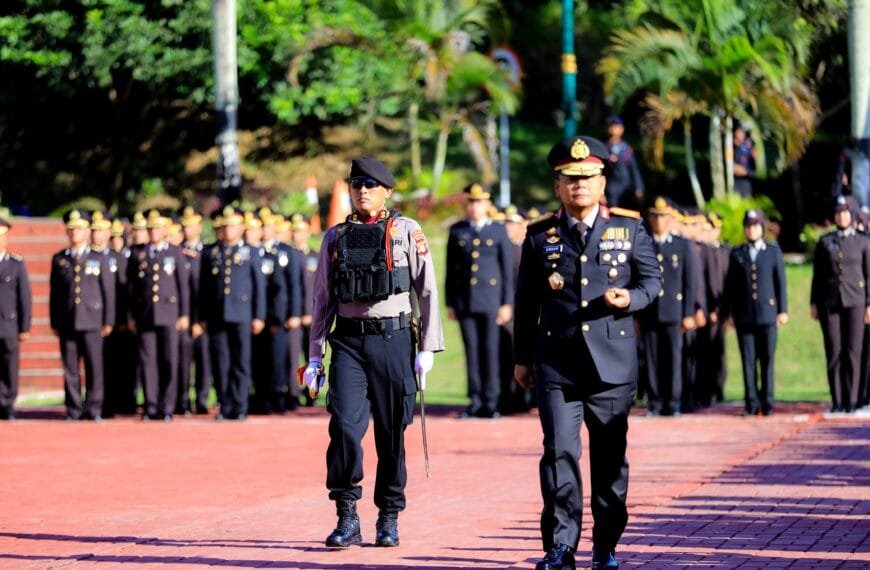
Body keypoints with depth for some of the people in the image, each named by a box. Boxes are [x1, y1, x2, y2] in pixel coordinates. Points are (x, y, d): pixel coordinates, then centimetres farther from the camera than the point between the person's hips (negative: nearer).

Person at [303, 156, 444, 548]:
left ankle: (389, 519, 16)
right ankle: (347, 518, -5)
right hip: (349, 342, 1)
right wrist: (314, 355, 10)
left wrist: (427, 348, -4)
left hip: (393, 340, -1)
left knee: (391, 434, 4)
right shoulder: (335, 237, 11)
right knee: (344, 425, -12)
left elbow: (427, 291, 2)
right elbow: (323, 299, 14)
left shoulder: (407, 232, 3)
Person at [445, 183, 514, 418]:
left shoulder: (498, 231, 6)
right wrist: (449, 302, 7)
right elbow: (450, 268, 11)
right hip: (464, 300, 2)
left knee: (490, 350, -1)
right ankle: (475, 401, 6)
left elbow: (507, 269, 5)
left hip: (490, 300, -1)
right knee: (471, 350, 2)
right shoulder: (457, 231, 10)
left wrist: (507, 303, -1)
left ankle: (490, 402, 5)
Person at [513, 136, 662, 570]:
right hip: (557, 363, -1)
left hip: (613, 363, 1)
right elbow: (526, 300, 11)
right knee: (559, 452, -9)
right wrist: (522, 356, 11)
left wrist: (631, 298, -12)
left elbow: (652, 278, 11)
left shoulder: (629, 228, 6)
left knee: (610, 456, 6)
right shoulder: (540, 235, 6)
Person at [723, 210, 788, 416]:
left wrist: (783, 310, 0)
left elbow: (780, 281, 5)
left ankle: (767, 402, 5)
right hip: (744, 314, 1)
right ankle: (751, 404, 2)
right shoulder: (737, 253, 11)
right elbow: (730, 285, 10)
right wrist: (729, 312, 6)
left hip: (767, 312, -1)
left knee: (767, 359, -1)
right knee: (748, 359, 0)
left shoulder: (774, 251, 8)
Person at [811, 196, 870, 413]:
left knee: (853, 352, -3)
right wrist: (813, 303, 5)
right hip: (830, 303, 1)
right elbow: (817, 275, 10)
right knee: (834, 352, -1)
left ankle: (852, 400, 0)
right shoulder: (824, 242, 8)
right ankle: (837, 401, 3)